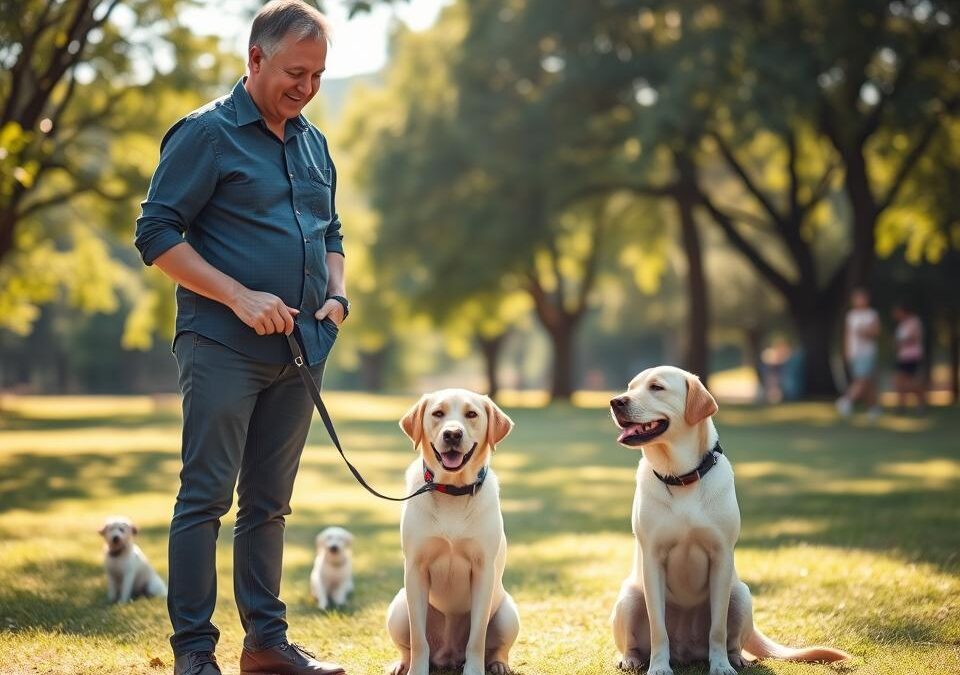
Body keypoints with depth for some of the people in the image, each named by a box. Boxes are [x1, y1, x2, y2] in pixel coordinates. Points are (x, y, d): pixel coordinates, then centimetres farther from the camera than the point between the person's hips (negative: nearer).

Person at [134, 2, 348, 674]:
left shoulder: (313, 142, 16)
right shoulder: (207, 133, -5)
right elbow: (156, 233, -9)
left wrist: (337, 294, 6)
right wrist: (240, 297, -16)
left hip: (299, 351, 7)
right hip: (224, 347, -7)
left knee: (269, 501, 11)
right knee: (207, 495, -5)